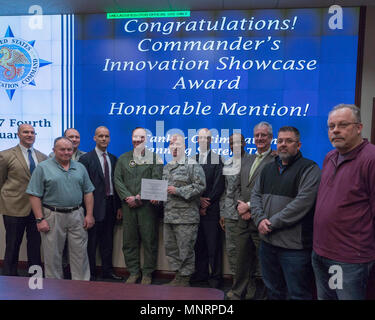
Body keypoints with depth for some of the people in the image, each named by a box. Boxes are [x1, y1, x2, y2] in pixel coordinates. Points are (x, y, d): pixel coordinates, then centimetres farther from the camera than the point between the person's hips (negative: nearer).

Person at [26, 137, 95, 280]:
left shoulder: (80, 167, 9)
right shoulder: (43, 168, -2)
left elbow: (88, 193, 8)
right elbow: (35, 195, -6)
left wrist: (89, 215, 1)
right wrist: (40, 219, -11)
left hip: (77, 215, 3)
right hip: (52, 217, -2)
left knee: (80, 252, 7)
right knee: (53, 255, 10)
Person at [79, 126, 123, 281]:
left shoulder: (113, 159, 11)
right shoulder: (86, 159, -6)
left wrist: (119, 206, 7)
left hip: (110, 205, 5)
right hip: (95, 205, -5)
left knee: (107, 240, 15)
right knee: (91, 241, 6)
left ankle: (107, 271, 28)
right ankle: (90, 273, 22)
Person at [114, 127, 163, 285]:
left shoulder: (154, 158, 4)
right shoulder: (123, 158, 13)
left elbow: (156, 180, -6)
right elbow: (117, 180, 6)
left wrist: (140, 197, -13)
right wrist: (127, 197, -8)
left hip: (147, 205, -2)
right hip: (128, 206, 3)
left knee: (149, 240, 3)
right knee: (129, 241, 8)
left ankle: (147, 273, 18)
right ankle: (133, 272, 23)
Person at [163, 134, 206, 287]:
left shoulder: (192, 165, -5)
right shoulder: (166, 167, 17)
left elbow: (200, 186, -14)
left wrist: (178, 191, -17)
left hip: (186, 216, -7)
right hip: (168, 215, 7)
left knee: (185, 249, 1)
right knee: (170, 248, 14)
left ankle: (185, 279, 17)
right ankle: (178, 276, 29)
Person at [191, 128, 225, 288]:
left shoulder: (217, 159, 0)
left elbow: (219, 186, -5)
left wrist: (207, 204, -9)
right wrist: (198, 199, -5)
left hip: (212, 209, -3)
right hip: (196, 207, 3)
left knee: (214, 244, 2)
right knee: (199, 243, 10)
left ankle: (215, 276, 15)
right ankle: (201, 273, 24)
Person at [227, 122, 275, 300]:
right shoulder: (246, 159, 14)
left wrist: (249, 206, -14)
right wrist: (241, 207, -1)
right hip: (244, 220, 6)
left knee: (261, 266, 8)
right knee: (241, 261, 18)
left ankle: (258, 295, 26)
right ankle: (238, 292, 35)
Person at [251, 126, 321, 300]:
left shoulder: (309, 168, -8)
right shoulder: (268, 168, 13)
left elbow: (302, 202, -18)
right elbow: (255, 195, 9)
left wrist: (272, 223, -16)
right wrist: (260, 219, -9)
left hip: (294, 246, -6)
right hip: (267, 242, 6)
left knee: (297, 294, 7)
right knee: (273, 291, 21)